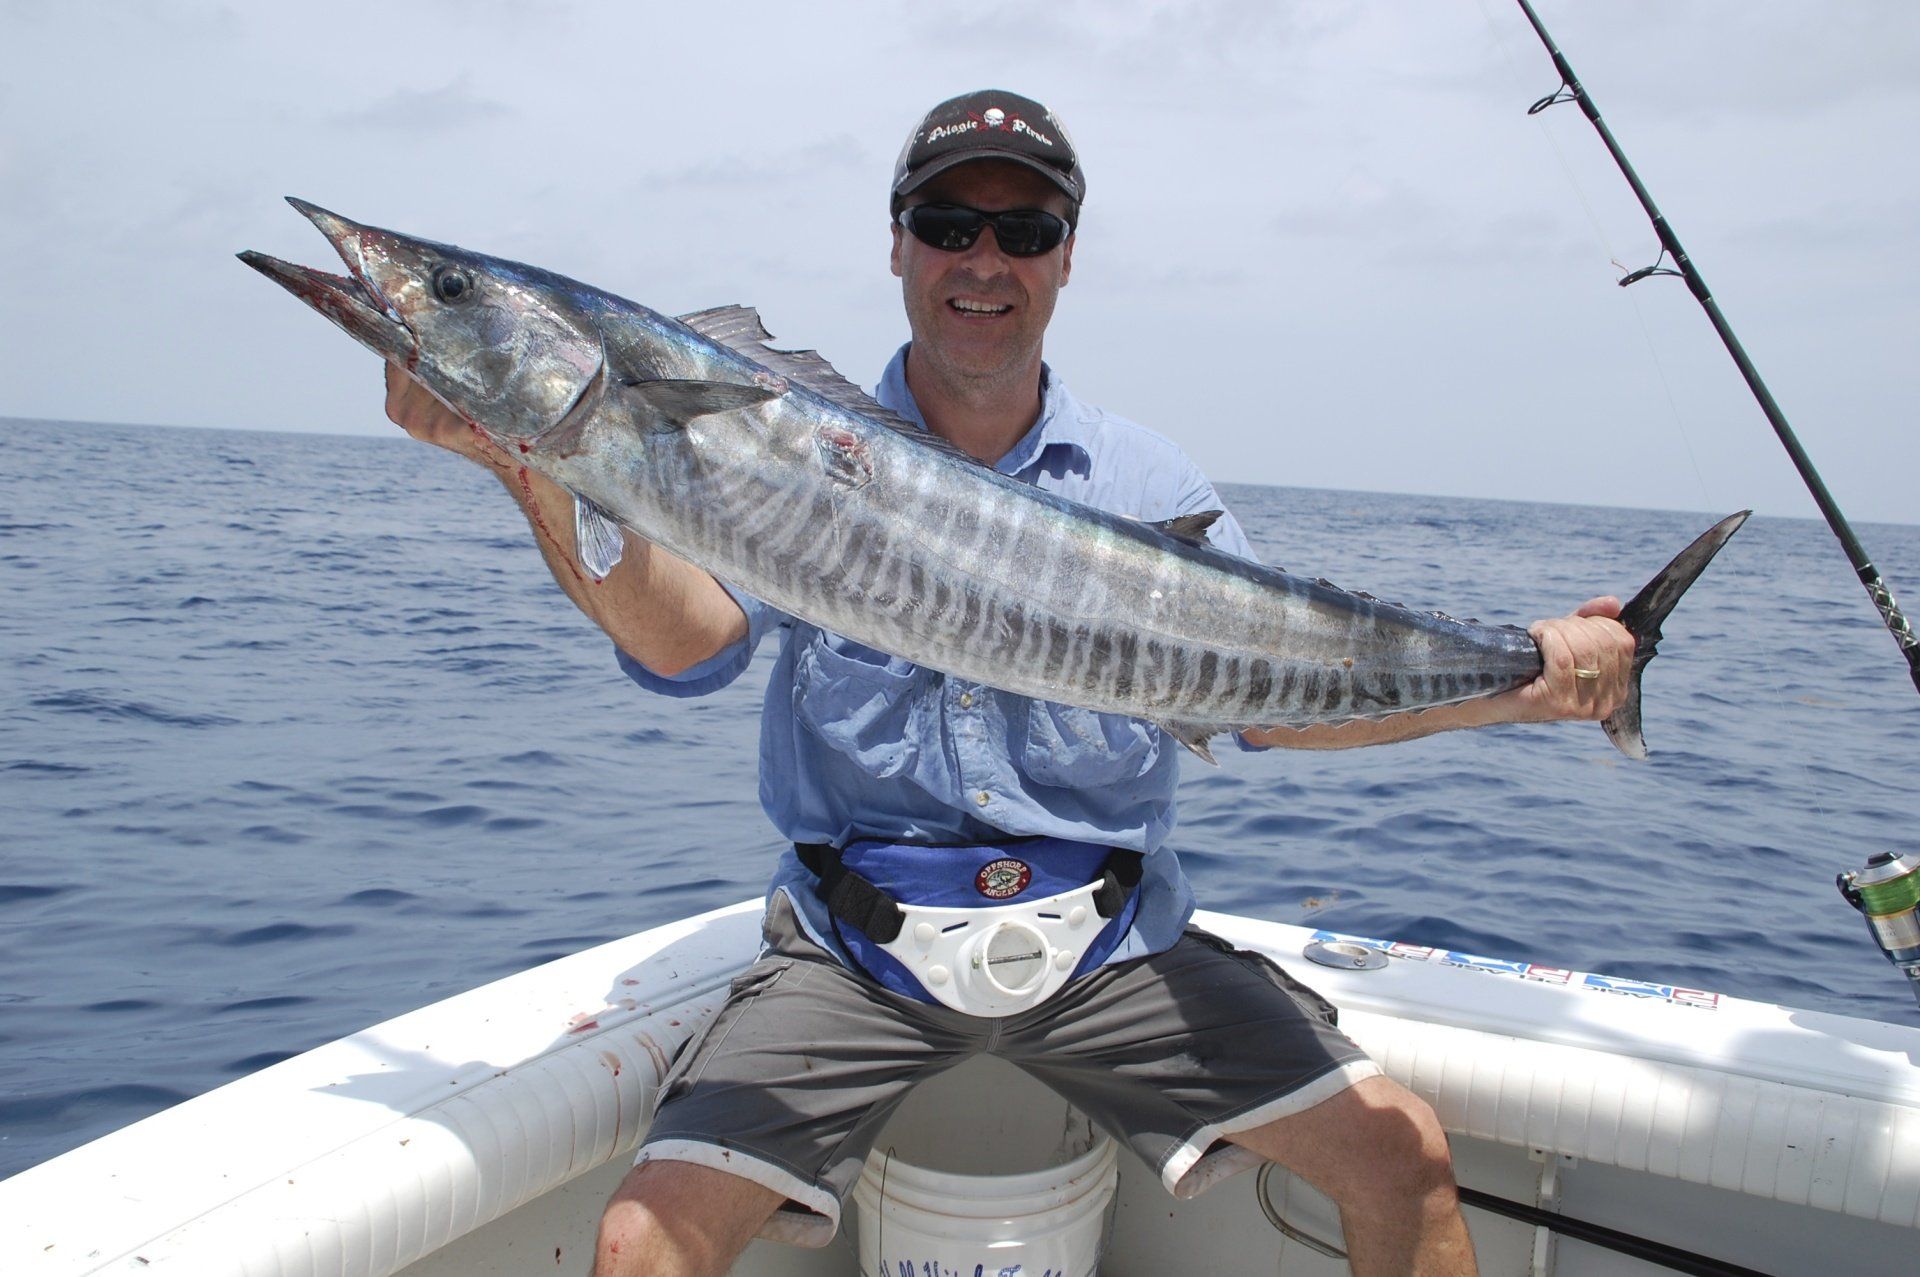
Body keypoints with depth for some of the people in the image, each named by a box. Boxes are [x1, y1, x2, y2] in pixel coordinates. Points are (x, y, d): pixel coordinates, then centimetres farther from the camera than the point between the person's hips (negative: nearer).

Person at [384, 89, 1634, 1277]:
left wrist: (1520, 684, -16)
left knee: (1404, 1154, -4)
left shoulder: (1148, 482, 5)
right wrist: (548, 469, -33)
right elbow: (687, 640, -16)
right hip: (854, 950, -1)